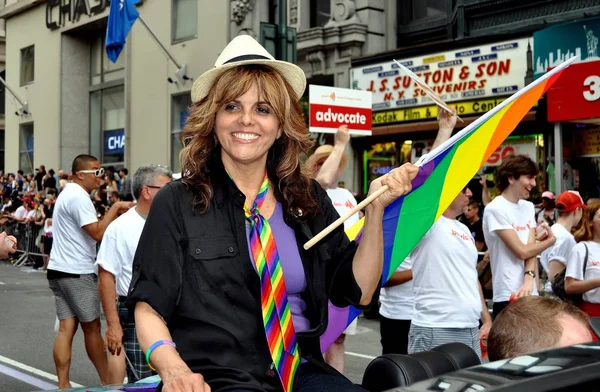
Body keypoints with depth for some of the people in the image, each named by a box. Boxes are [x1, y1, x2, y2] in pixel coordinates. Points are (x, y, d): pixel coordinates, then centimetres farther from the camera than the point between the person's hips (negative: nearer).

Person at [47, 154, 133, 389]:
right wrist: (115, 208, -12)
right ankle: (107, 381, 14)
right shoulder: (78, 196, -16)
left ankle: (63, 385, 6)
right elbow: (98, 233, -21)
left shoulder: (68, 194, 17)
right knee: (92, 328, 3)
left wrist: (114, 215, 7)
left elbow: (90, 229, 18)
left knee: (66, 328, 6)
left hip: (59, 270, 9)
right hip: (76, 272, -9)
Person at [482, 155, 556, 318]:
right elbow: (522, 251, -12)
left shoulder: (528, 207, 13)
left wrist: (529, 279, -16)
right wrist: (551, 240, 4)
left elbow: (531, 248, 1)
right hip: (508, 295, -7)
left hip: (531, 292, 7)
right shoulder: (495, 209, -10)